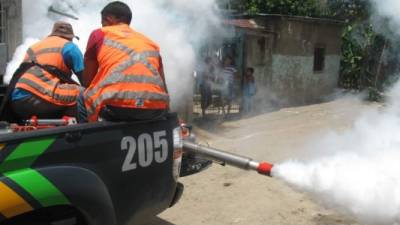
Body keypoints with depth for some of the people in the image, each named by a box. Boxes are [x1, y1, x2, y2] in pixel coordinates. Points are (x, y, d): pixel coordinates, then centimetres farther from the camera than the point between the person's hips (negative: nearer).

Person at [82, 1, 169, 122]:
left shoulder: (99, 34, 19)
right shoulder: (150, 42, 28)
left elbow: (87, 81, 24)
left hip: (116, 106, -3)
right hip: (155, 109, 4)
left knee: (83, 95, 28)